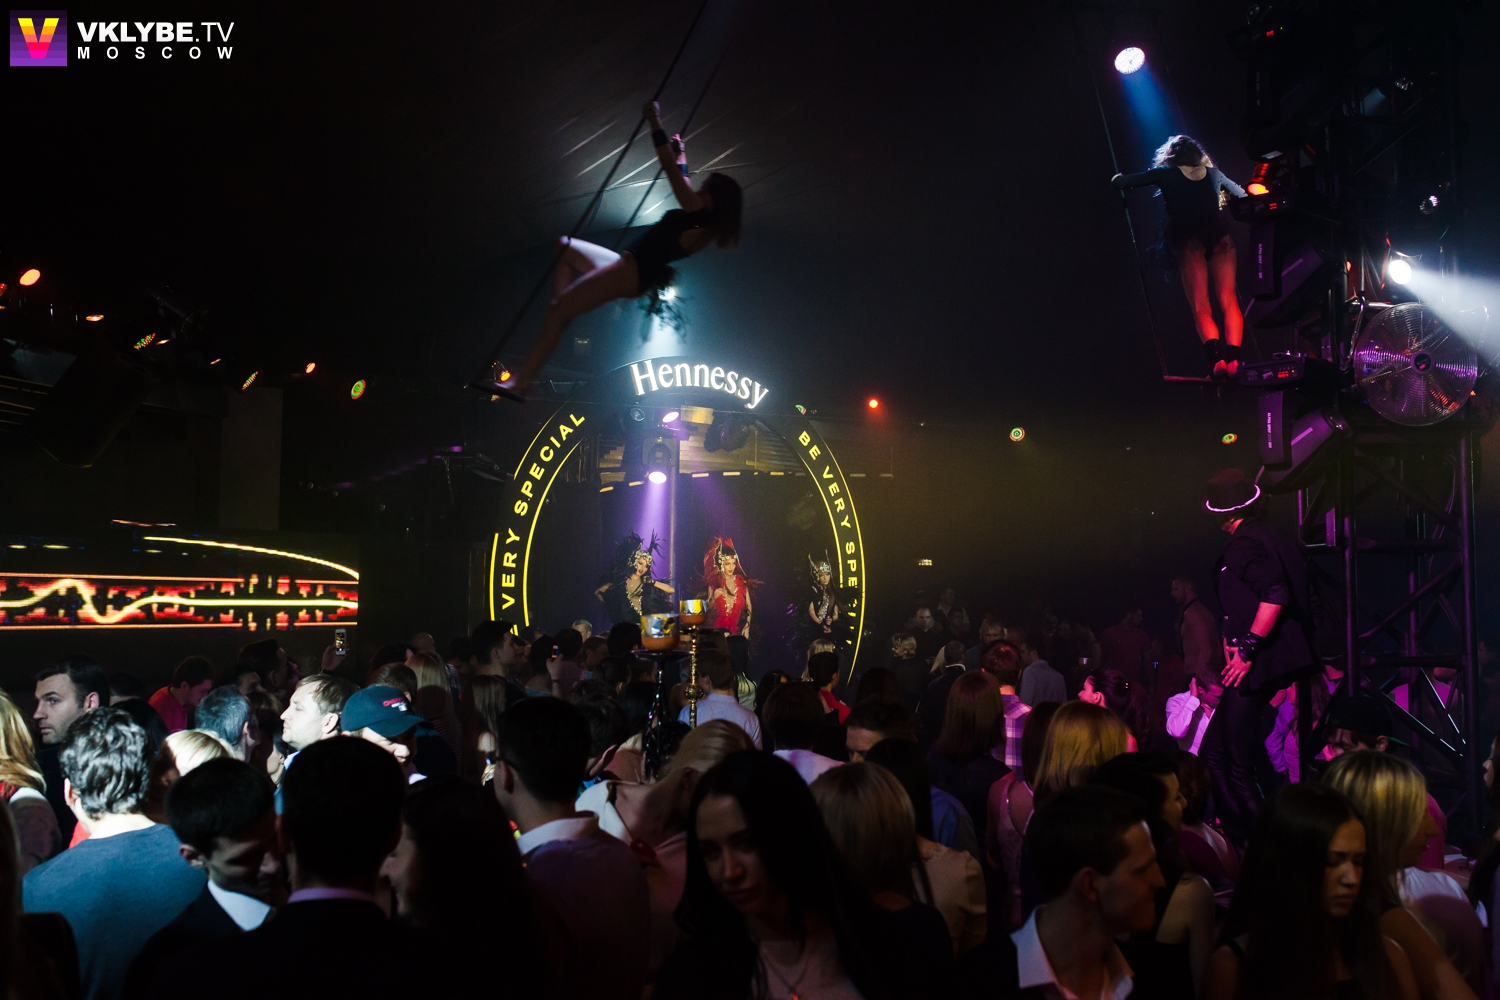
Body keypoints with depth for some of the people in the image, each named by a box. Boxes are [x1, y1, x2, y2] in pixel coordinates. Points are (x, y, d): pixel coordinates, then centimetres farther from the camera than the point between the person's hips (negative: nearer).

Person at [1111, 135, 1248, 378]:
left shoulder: (1166, 174, 13)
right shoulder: (1213, 172, 21)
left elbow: (1120, 182, 14)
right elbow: (1245, 196, 33)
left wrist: (1117, 178, 36)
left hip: (1189, 239, -2)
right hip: (1220, 237, 2)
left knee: (1201, 308, -7)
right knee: (1229, 302, -6)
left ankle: (1217, 357, -29)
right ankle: (1233, 358, -25)